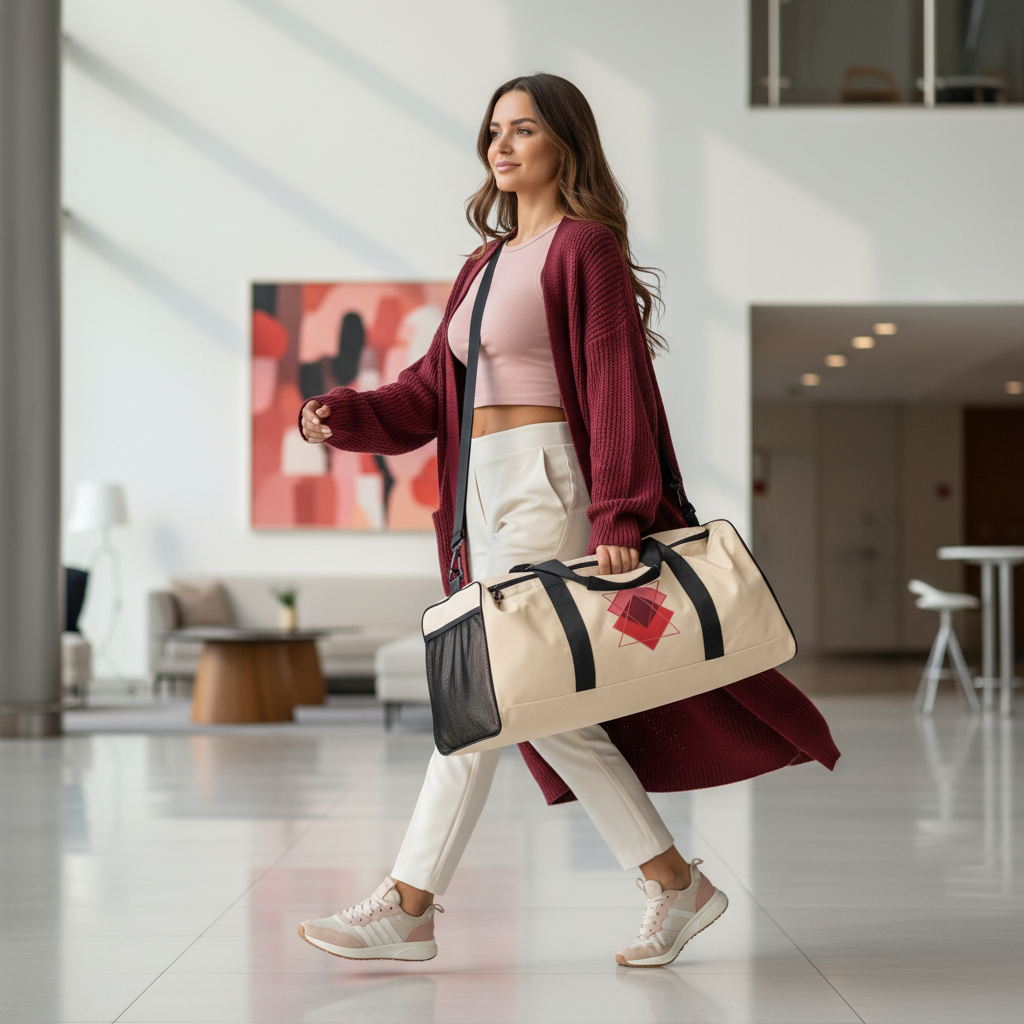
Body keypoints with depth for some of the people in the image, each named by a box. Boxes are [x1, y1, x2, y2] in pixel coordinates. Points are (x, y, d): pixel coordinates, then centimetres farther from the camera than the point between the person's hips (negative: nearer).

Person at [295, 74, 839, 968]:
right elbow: (433, 390, 16)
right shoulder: (489, 262, 20)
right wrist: (343, 416, 0)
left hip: (548, 485, -9)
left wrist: (616, 517, -20)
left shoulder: (586, 247, -4)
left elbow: (616, 389, -12)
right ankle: (676, 885, 17)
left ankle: (409, 909, -2)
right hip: (486, 492, 9)